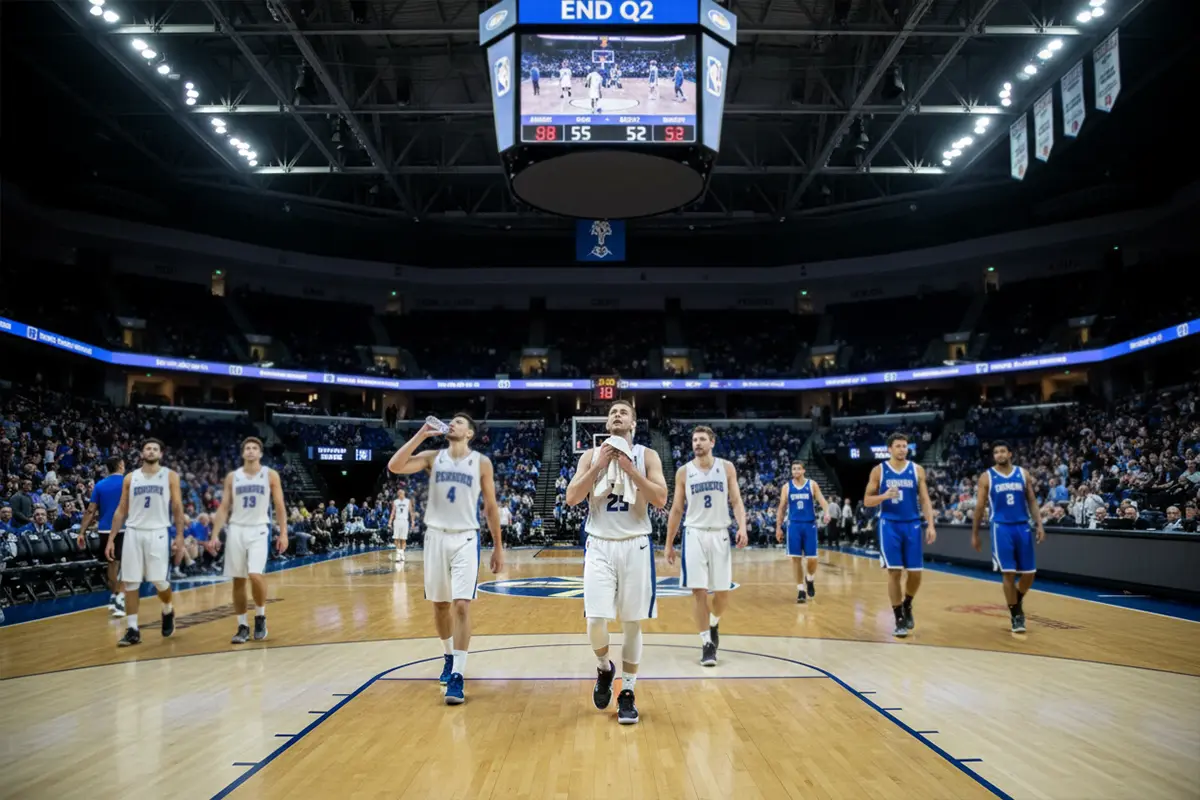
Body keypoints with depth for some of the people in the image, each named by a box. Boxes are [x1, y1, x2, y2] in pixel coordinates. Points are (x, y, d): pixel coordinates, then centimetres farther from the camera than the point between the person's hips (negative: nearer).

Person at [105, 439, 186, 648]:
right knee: (130, 583, 0)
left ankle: (168, 611, 27)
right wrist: (111, 538, 5)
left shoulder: (170, 476, 3)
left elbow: (177, 507, 1)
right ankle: (132, 630, 6)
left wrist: (179, 534, -9)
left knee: (159, 581, -4)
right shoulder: (130, 478, 9)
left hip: (157, 533, -2)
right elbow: (121, 510, 11)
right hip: (133, 533, 3)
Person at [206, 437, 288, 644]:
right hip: (236, 530, 3)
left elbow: (280, 506, 1)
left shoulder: (271, 475, 1)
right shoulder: (232, 477, 7)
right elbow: (223, 508, 7)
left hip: (258, 530, -3)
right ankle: (242, 627, 14)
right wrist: (215, 535, -1)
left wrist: (283, 533, -7)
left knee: (255, 575, -18)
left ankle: (260, 616, 5)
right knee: (238, 580, 5)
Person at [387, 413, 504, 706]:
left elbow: (490, 506, 5)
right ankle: (449, 657, 35)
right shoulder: (433, 457, 5)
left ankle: (457, 676, -10)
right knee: (440, 604, 13)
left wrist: (498, 547, 4)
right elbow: (394, 467, -11)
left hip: (465, 539, -3)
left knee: (462, 606, -12)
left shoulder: (481, 462, 1)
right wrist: (421, 434, -12)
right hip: (436, 537, 3)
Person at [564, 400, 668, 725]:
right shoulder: (591, 455, 6)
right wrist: (600, 465, -12)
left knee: (632, 623, 5)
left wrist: (629, 468, -15)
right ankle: (604, 668, 22)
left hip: (636, 546, 0)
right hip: (600, 546, 0)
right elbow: (571, 498, -5)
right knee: (596, 620, -9)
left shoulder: (647, 456, 3)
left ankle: (627, 693, 19)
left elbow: (660, 499, -9)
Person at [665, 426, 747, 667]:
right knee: (698, 590, -5)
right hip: (694, 534, -1)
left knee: (723, 591, 3)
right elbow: (676, 509, 7)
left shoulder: (726, 468, 3)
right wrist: (669, 543, 6)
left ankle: (713, 624, 33)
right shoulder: (683, 472, 3)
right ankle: (707, 643, 5)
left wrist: (742, 527, -16)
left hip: (720, 534, 1)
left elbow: (736, 501, 1)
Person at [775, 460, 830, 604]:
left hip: (810, 525, -1)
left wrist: (826, 513, -26)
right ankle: (801, 589, 8)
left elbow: (822, 501, -5)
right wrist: (778, 527, 5)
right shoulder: (786, 487, 5)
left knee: (811, 558, -2)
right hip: (794, 525, 1)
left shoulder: (812, 485, 2)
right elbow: (781, 508, 9)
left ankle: (809, 580, 29)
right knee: (796, 558, -1)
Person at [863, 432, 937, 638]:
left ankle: (907, 606, 30)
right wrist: (884, 496, -19)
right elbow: (867, 501, 1)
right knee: (894, 572, -3)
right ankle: (899, 619, 7)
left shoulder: (917, 470, 4)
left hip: (912, 525, 2)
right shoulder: (879, 471, -1)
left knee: (915, 572, 1)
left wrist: (931, 525, -6)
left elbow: (925, 499, 4)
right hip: (889, 525, -2)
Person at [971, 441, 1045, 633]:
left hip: (1023, 527, 3)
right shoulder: (987, 477, 1)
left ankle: (1018, 601, 33)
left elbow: (1032, 501, 10)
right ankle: (1016, 615, 8)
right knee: (1008, 573, -5)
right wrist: (975, 534, 3)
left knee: (1029, 573, 4)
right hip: (1002, 528, -3)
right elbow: (979, 507, 3)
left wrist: (1039, 524, -2)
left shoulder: (1023, 474, 7)